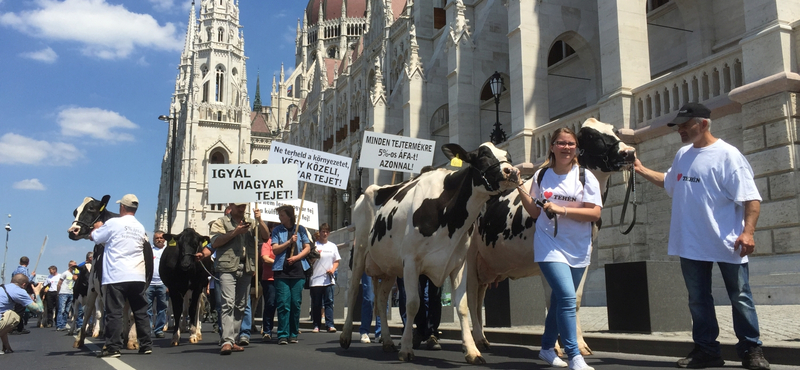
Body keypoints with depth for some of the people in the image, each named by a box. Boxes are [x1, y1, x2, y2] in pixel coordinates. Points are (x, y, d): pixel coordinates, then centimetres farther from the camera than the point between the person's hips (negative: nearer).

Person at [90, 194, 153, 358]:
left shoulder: (113, 223, -5)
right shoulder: (141, 228, 11)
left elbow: (95, 238, 6)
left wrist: (98, 227, 29)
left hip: (116, 276, -5)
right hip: (138, 276, 5)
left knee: (114, 313, -1)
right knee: (141, 312, 10)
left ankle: (113, 347, -2)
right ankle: (146, 345, 12)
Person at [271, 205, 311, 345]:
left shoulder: (300, 229, 9)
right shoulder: (277, 230, 8)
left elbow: (307, 248, 8)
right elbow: (275, 249, 1)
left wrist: (296, 257, -8)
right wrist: (289, 242, -11)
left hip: (298, 270, 1)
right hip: (281, 271, -1)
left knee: (296, 303, 1)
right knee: (283, 303, -7)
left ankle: (293, 334, 11)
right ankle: (283, 335, -4)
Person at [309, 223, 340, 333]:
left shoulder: (332, 246, 13)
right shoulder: (314, 245, 3)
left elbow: (336, 261, 17)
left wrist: (333, 270, -1)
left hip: (328, 279, 2)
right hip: (315, 280, -2)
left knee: (329, 302, -4)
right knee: (316, 304, 2)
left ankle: (330, 325, -5)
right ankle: (316, 325, 9)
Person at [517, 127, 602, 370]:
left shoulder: (586, 177, -1)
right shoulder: (541, 175, 3)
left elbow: (595, 213, -9)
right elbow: (535, 212, 9)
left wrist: (561, 209, -17)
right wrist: (520, 189, -2)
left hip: (578, 250, 2)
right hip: (549, 246, -2)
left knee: (560, 300, 13)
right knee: (567, 298, -17)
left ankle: (547, 348, 33)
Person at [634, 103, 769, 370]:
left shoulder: (727, 155, -11)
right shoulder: (682, 155, 10)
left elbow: (751, 197, -15)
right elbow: (668, 182, 30)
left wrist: (748, 232, -25)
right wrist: (641, 169, 19)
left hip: (727, 243, -6)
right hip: (691, 244, 7)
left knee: (740, 298, 5)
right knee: (698, 300, 12)